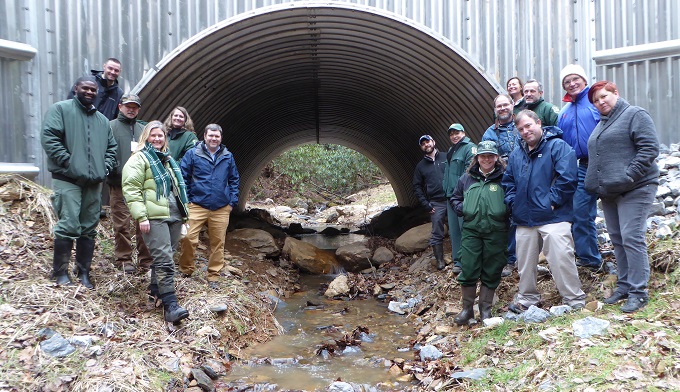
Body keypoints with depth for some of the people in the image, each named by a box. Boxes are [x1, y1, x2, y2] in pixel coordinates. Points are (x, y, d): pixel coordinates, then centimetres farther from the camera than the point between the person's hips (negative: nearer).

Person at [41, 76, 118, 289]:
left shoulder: (102, 120, 20)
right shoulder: (60, 109, 1)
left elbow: (111, 147, 24)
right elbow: (49, 138, -9)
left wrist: (105, 167, 8)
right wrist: (67, 162, -14)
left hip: (94, 183, 6)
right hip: (68, 180, -6)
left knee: (89, 229, 7)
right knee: (68, 226, -12)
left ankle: (84, 273, 16)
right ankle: (61, 273, 1)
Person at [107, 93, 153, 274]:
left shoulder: (143, 130, 20)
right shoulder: (111, 127, 5)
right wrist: (110, 168, -14)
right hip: (119, 184, -3)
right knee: (121, 223, 0)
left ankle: (146, 260, 7)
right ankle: (124, 259, 11)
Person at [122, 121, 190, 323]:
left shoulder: (168, 160, 24)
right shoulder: (139, 159, 0)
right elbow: (131, 189, -9)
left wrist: (183, 211, 27)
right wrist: (141, 216, -17)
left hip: (174, 215, 8)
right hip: (155, 217, -8)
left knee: (164, 255, 12)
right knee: (164, 259, -14)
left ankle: (156, 287, 31)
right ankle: (170, 305, -16)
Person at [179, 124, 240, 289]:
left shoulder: (228, 157, 10)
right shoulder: (192, 154, 1)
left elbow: (234, 180, 15)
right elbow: (183, 177, 3)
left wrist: (232, 201, 7)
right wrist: (186, 200, -2)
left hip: (221, 209, 3)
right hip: (197, 206, -2)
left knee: (218, 242, 6)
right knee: (189, 238, -10)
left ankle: (213, 276, 18)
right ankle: (186, 270, 12)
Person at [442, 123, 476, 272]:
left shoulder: (470, 147, -6)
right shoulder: (450, 151, 21)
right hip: (451, 196, 9)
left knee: (465, 229, -7)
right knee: (454, 230, 11)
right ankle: (457, 261, 18)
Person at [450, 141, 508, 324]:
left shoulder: (504, 177, -1)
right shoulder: (467, 178, 9)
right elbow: (454, 198, 19)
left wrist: (504, 212, -11)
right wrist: (463, 209, 1)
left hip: (496, 232, -2)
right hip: (471, 231, 2)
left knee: (491, 272, 7)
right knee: (468, 270, 1)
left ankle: (485, 309, 22)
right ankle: (467, 308, 16)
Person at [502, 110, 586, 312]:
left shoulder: (558, 146, -6)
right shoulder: (516, 153, 15)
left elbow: (567, 178, -16)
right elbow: (508, 181, 22)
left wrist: (552, 201, -15)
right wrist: (513, 202, 8)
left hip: (553, 217, -7)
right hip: (524, 219, 7)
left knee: (561, 259, -8)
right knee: (525, 262, 14)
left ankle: (575, 300, 6)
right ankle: (527, 297, 31)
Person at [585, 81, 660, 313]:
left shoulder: (635, 115, -4)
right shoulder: (601, 125, 21)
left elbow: (650, 149, -14)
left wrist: (629, 176, -21)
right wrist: (596, 183, 16)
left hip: (634, 190, -8)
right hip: (608, 192, 8)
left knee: (631, 238, -12)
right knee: (617, 239, 10)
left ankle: (638, 291, -6)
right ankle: (624, 286, 19)